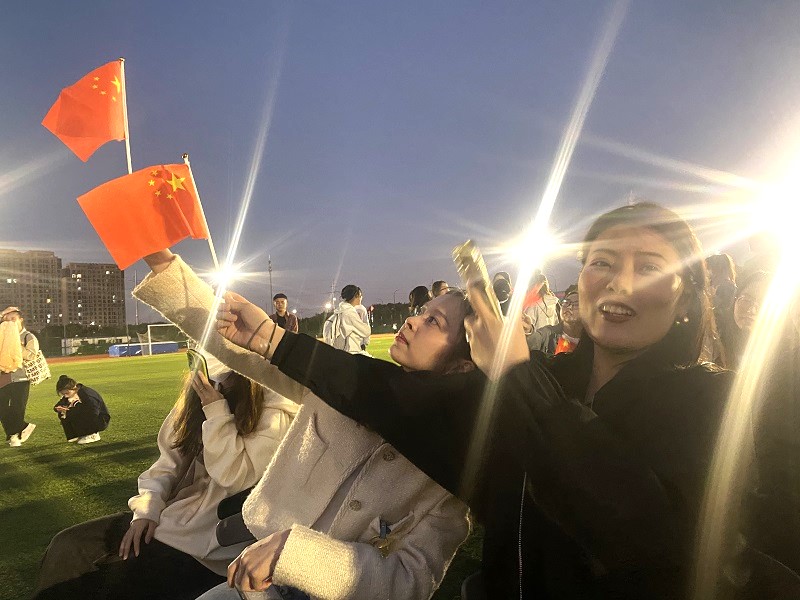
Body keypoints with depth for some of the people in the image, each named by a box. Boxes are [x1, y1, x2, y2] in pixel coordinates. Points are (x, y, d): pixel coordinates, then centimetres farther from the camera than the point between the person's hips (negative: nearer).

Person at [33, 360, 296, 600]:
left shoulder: (275, 415, -15)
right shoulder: (199, 393, 4)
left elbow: (235, 478, -23)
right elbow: (168, 462, 9)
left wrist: (216, 411, -24)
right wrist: (148, 509, -5)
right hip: (171, 513, 7)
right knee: (68, 546, -5)